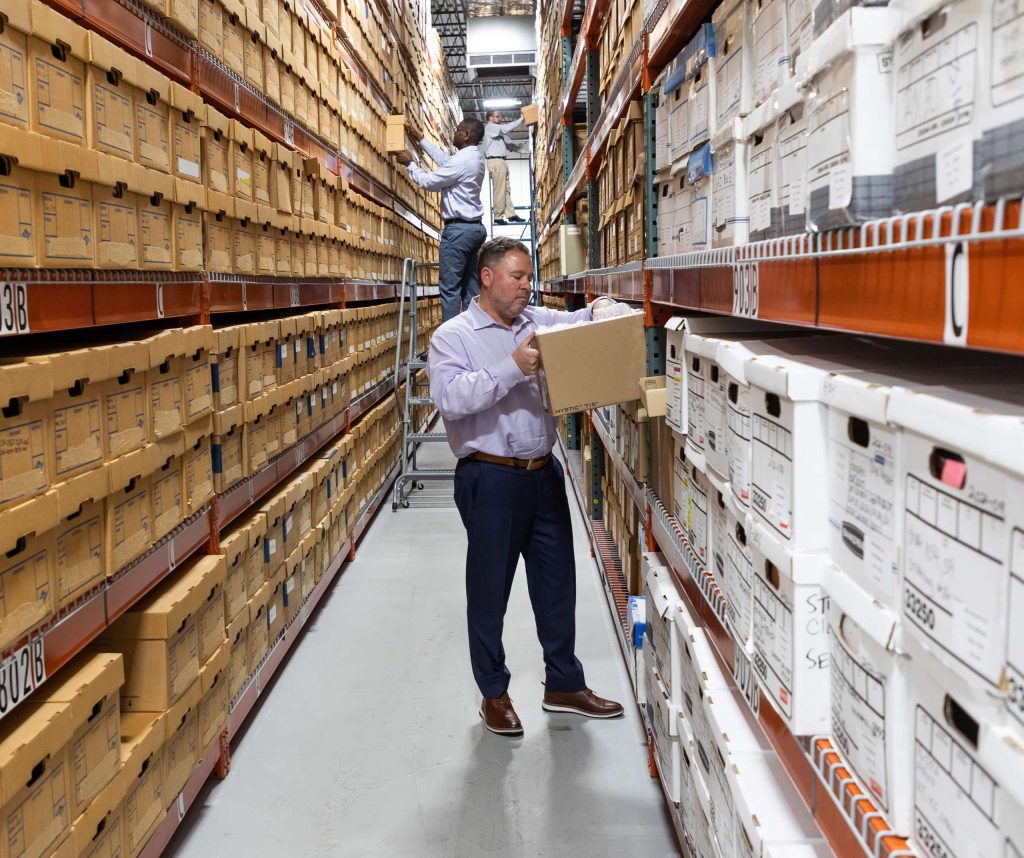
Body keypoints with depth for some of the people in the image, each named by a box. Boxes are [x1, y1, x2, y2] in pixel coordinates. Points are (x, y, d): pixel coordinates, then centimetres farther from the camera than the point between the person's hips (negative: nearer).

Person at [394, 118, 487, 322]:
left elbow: (429, 182, -11)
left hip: (459, 229, -9)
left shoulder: (462, 160, -16)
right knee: (471, 287, 8)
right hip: (474, 227, 10)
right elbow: (444, 159, 27)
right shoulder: (474, 157, 13)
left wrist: (410, 163, 4)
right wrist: (420, 138, 31)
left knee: (449, 287, -8)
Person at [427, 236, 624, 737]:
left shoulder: (540, 322, 11)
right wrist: (512, 369, -25)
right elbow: (449, 396, -20)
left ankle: (564, 685, 30)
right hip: (491, 479, -6)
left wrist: (599, 312, -13)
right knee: (489, 591, 7)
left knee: (557, 583, 14)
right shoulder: (453, 336, -6)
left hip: (544, 473, 6)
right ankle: (494, 694, 24)